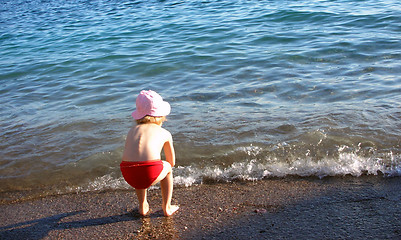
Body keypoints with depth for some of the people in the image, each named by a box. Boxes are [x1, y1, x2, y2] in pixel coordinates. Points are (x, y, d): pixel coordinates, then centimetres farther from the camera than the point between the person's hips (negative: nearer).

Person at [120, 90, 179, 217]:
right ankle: (167, 207, 34)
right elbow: (172, 162, 32)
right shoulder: (165, 133, 20)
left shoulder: (132, 130, 26)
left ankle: (143, 206, 37)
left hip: (129, 176, 3)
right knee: (167, 167, 32)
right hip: (152, 174, -3)